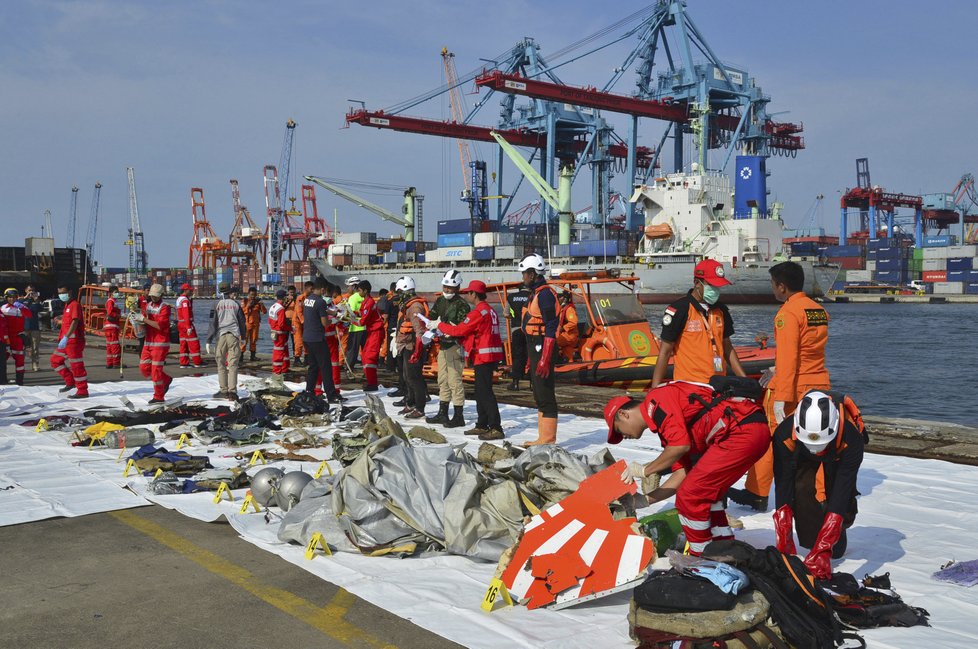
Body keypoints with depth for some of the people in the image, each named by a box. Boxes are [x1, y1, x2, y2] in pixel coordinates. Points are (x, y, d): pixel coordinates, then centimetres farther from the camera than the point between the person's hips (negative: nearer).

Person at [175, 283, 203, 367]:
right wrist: (189, 327, -25)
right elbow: (186, 314, -22)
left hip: (181, 324, 10)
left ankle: (184, 363, 10)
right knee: (194, 344, -5)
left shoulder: (179, 299, 15)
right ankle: (197, 362, -3)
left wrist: (190, 298, 11)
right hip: (186, 323, -10)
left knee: (183, 344, 9)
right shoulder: (185, 300, -15)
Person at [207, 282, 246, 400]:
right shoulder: (235, 304, 6)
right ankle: (232, 391, -9)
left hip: (220, 337, 0)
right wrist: (243, 337, 26)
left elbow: (213, 323, -2)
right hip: (233, 336, 0)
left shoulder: (217, 305, 2)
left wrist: (209, 341, 0)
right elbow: (242, 322, 12)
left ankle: (223, 390, 10)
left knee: (221, 365, 10)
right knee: (232, 365, -1)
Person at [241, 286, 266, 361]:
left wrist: (261, 305, -14)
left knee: (253, 340, 8)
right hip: (246, 323, -4)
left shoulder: (257, 301, 9)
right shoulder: (244, 301, 1)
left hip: (255, 324, 4)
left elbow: (264, 311, 2)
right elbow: (242, 311, -9)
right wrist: (248, 306, -21)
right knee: (244, 340, -8)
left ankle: (252, 356, 15)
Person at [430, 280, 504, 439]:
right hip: (489, 355, 10)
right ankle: (482, 425, 21)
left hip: (484, 356, -10)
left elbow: (459, 330, -12)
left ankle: (496, 428, -11)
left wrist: (439, 325, 1)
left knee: (485, 392, -10)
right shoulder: (489, 310, 16)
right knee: (481, 391, 15)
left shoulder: (478, 312, -15)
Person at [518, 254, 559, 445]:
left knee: (545, 395, -8)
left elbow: (551, 329, -20)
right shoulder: (536, 293, 18)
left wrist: (545, 359, -25)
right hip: (535, 349, 11)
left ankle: (549, 438, -4)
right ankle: (544, 437, 21)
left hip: (543, 350, -11)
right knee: (539, 395, 14)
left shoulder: (545, 294, -14)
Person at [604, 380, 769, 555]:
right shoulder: (665, 424, 24)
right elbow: (684, 472, 22)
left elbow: (681, 446, -15)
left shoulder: (655, 399, -3)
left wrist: (645, 470, -2)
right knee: (706, 493, 23)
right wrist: (647, 499, 22)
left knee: (690, 496, -2)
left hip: (742, 430, -10)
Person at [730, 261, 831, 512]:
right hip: (820, 385, 7)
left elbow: (788, 357, -21)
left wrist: (781, 397, -22)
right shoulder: (819, 310, 10)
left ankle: (756, 494, 16)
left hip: (792, 388, -7)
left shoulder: (788, 313, -15)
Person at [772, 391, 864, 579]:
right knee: (801, 490, -27)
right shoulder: (785, 434, -41)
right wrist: (784, 545, -42)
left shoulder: (851, 438, -44)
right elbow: (782, 488, -37)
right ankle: (811, 541, -8)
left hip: (839, 454, 0)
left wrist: (823, 551, -50)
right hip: (802, 455, 0)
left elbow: (841, 494, -45)